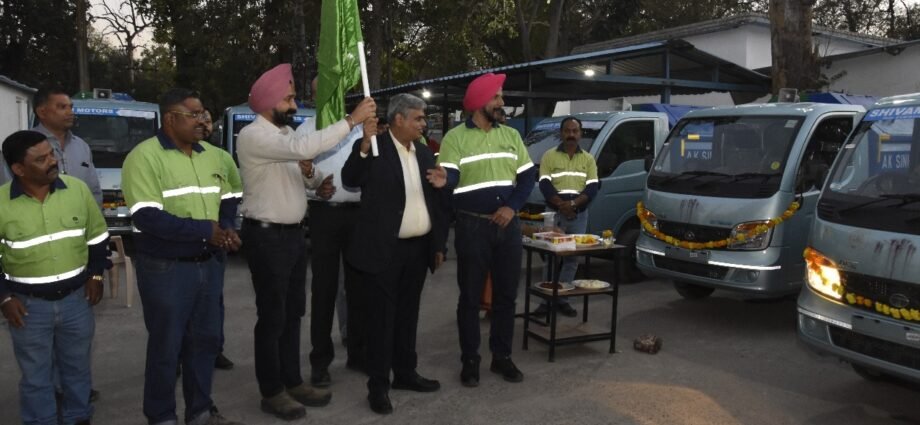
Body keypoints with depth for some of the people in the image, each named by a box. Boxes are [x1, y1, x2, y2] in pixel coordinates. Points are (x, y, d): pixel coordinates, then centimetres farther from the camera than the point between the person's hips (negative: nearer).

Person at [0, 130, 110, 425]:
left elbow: (97, 236, 6)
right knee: (35, 376, 11)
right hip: (29, 303, -2)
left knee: (77, 367, 17)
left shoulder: (78, 189, -5)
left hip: (76, 297, 2)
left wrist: (95, 275, 2)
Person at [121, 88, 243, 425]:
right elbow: (147, 217, -21)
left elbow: (226, 200, 16)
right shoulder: (144, 156, -13)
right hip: (166, 269, -6)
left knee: (205, 340, 15)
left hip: (209, 264, 6)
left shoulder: (212, 155, 9)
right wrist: (204, 230, -20)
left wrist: (227, 228, -5)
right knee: (166, 346, 6)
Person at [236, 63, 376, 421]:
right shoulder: (254, 135, -17)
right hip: (267, 236, -9)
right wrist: (352, 120, -30)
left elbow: (312, 183, 16)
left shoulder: (286, 133, 12)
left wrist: (308, 172, -9)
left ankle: (292, 381, 27)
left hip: (293, 233, 9)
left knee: (293, 312, 15)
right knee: (272, 316, 1)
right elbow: (304, 147, -33)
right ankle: (272, 392, 14)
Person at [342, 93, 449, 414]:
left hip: (419, 247, 6)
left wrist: (439, 244, 5)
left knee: (408, 313, 16)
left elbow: (434, 201, 14)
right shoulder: (373, 149, -7)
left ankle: (405, 373, 29)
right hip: (384, 249, -6)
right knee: (382, 316, 2)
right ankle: (378, 385, 11)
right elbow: (350, 179, -22)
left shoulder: (424, 152, 10)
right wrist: (365, 143, -32)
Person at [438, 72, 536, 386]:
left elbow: (527, 176, 9)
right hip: (472, 226, -4)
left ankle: (502, 356, 23)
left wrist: (512, 207, -6)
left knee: (506, 294, 10)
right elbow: (449, 180, -13)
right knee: (470, 296, 3)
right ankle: (470, 360, 15)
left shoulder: (511, 135, 11)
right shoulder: (455, 138, -4)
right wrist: (442, 180, -38)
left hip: (508, 225, 4)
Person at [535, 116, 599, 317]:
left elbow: (592, 188, 0)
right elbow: (544, 185, -4)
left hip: (580, 215, 2)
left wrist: (573, 203, -16)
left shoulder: (588, 159, 11)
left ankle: (561, 299, 12)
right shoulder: (549, 156, 5)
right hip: (555, 214, -2)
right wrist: (561, 205, -17)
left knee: (572, 258, 4)